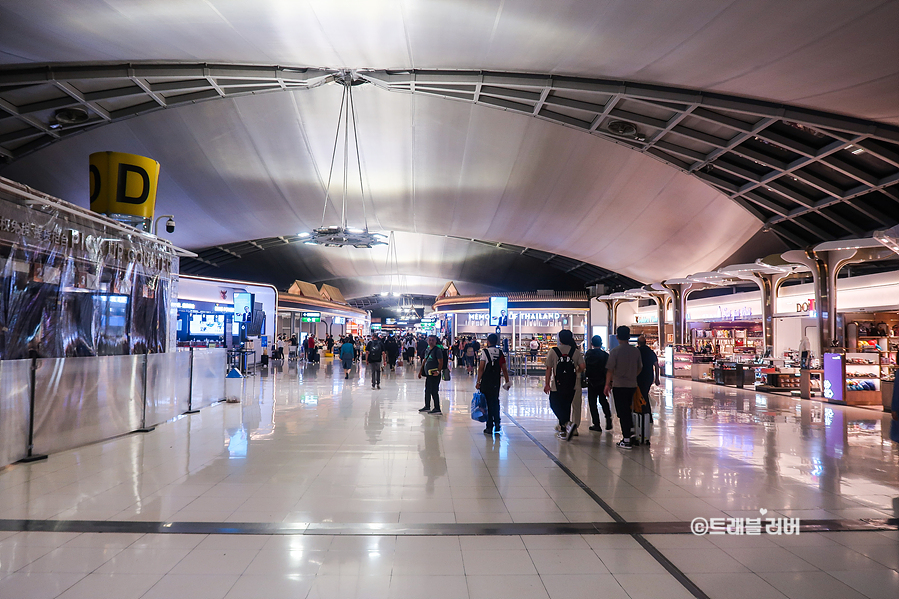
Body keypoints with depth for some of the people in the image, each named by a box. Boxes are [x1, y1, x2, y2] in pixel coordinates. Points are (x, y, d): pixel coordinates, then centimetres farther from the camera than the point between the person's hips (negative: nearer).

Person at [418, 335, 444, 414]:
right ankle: (427, 407, 29)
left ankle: (437, 409, 1)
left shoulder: (437, 350, -12)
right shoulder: (427, 350, 14)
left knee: (434, 391, -6)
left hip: (434, 374, -9)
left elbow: (441, 362, -17)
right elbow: (425, 361, 23)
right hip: (428, 373, 9)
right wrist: (421, 371, 22)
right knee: (427, 391, 16)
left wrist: (438, 371, -27)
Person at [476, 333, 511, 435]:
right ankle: (497, 425, 17)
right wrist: (507, 382, 12)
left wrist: (478, 381, -6)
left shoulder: (485, 351, -7)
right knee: (496, 402, 15)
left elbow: (481, 368, -11)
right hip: (496, 382, 3)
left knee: (488, 403, 3)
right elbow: (504, 369, 5)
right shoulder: (500, 353, 4)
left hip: (486, 382, -3)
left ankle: (490, 427, 6)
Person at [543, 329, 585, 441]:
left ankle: (567, 424, -17)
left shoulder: (553, 352, -3)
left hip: (557, 385, -3)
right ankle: (563, 430, 19)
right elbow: (582, 367, -4)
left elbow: (549, 369, -2)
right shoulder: (576, 352, 1)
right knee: (566, 406, 14)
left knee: (555, 405, 6)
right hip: (571, 385, 3)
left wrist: (547, 384, 5)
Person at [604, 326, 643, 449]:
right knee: (628, 409, 23)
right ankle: (630, 429, 25)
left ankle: (626, 440, 2)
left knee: (622, 412, 0)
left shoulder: (615, 351, -11)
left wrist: (607, 384, -3)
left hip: (619, 385, -4)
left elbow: (610, 369, -11)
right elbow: (639, 368, 12)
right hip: (632, 385, 5)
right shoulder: (636, 351, 3)